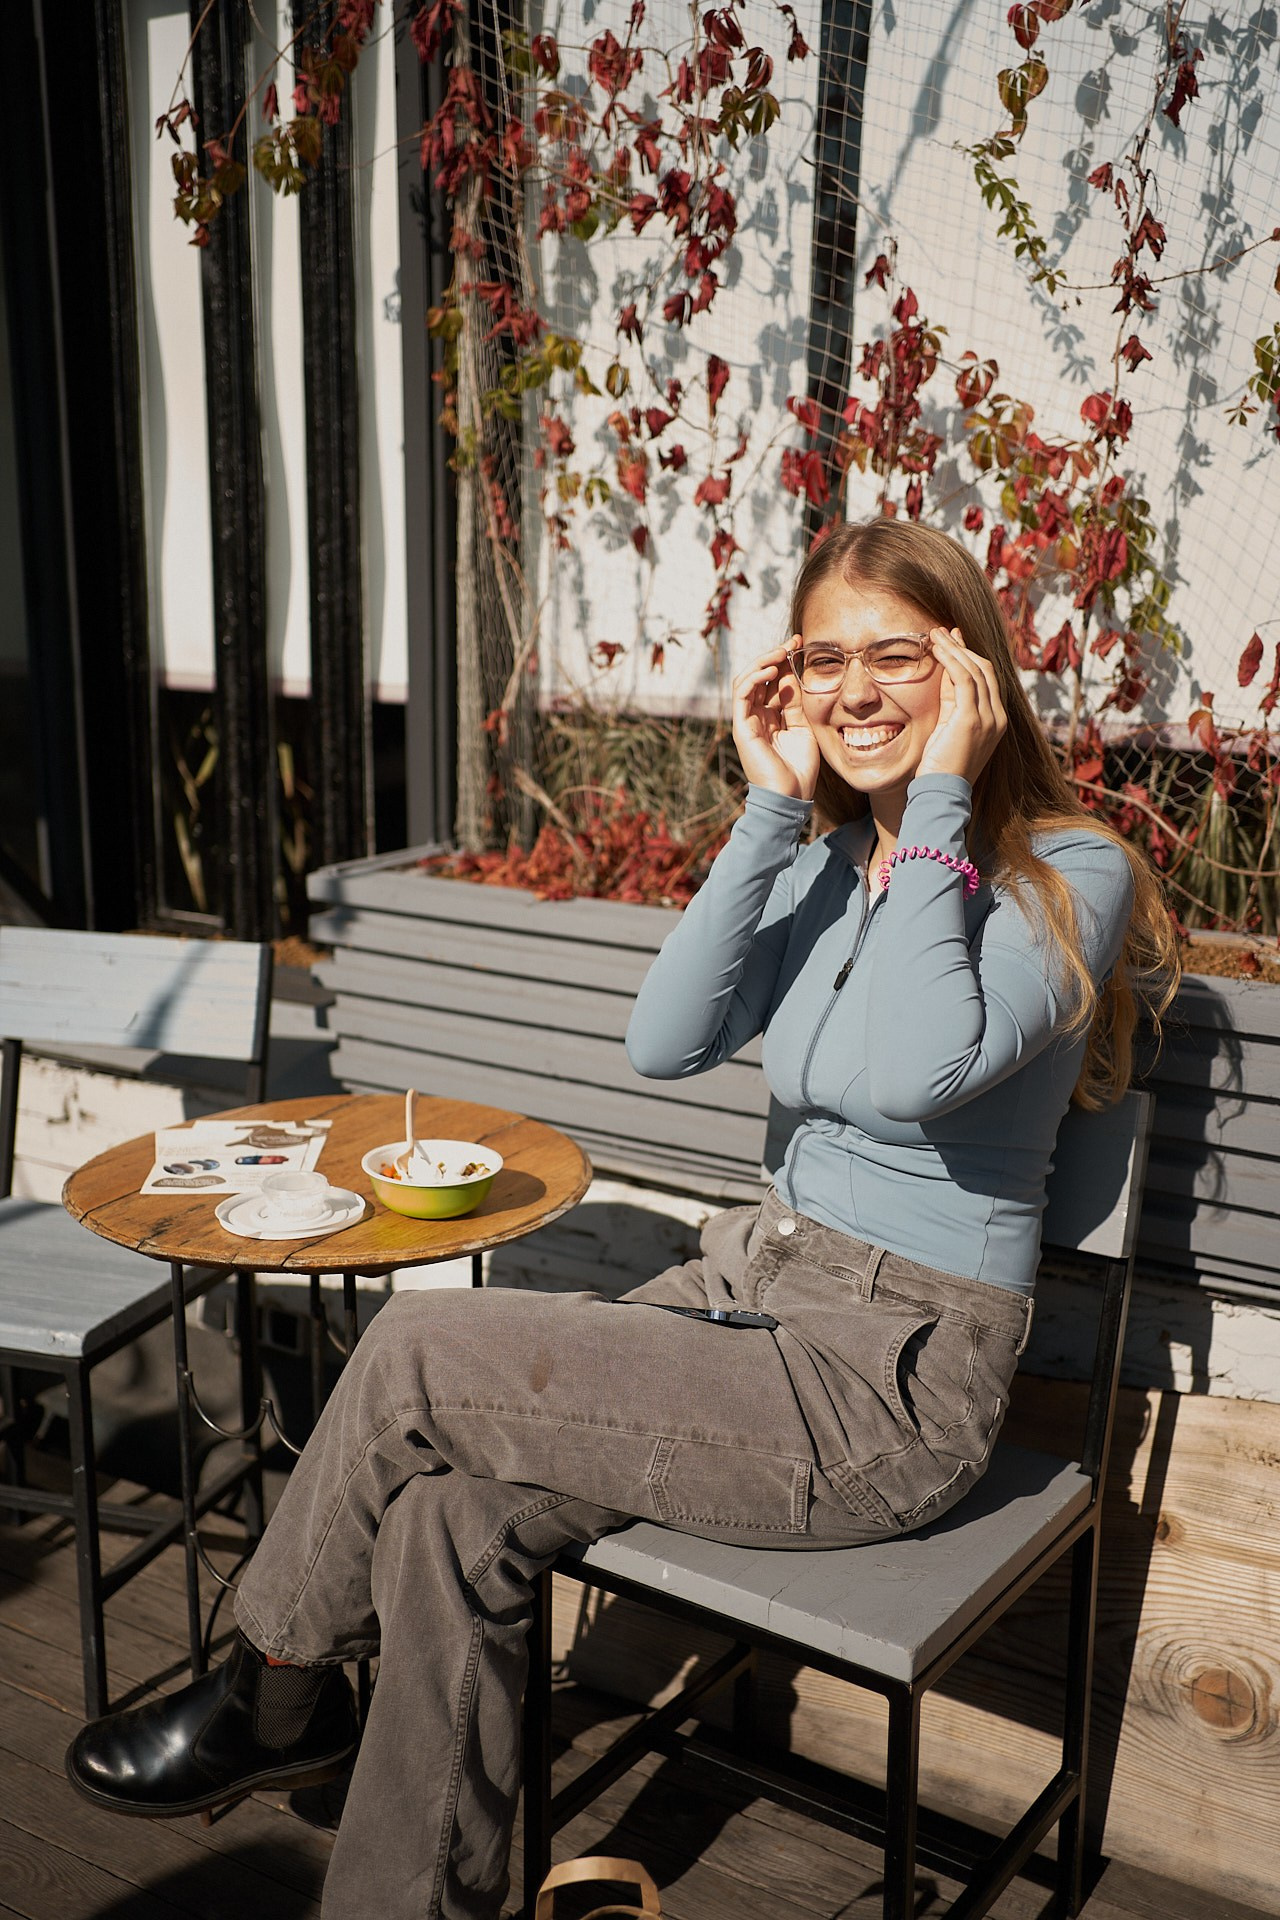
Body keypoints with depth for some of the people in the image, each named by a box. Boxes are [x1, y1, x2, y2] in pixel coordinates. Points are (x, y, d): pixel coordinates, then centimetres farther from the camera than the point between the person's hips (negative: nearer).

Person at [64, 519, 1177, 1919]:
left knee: (416, 1355, -14)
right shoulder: (828, 864, 9)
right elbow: (665, 1042, -5)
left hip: (896, 1381, -6)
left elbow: (915, 1074, -28)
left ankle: (275, 1695, 13)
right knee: (447, 1514, -16)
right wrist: (773, 806, -8)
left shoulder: (1073, 873, -10)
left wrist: (940, 802, -20)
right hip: (758, 1281, 6)